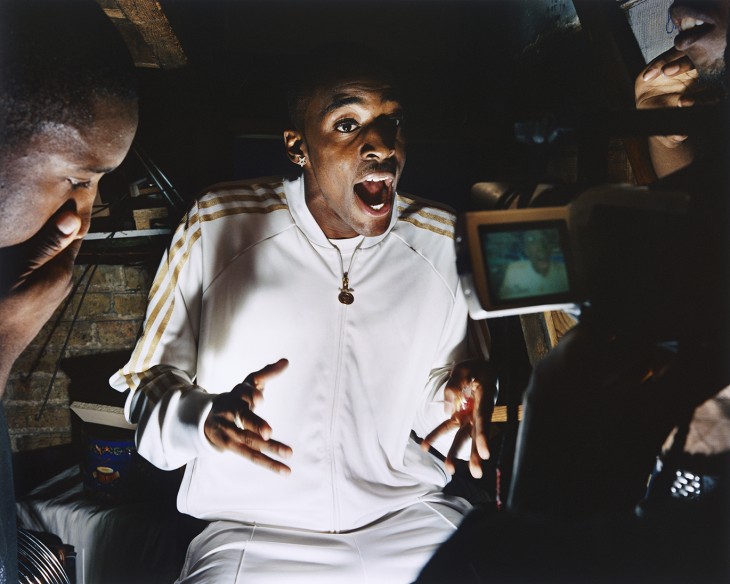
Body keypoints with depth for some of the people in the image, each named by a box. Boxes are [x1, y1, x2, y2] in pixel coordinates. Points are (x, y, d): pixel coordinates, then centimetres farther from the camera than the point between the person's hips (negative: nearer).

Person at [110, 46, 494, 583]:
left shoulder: (441, 241, 1)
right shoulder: (216, 226, -7)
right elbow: (149, 388, -2)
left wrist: (469, 394, -12)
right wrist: (205, 421, -23)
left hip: (412, 520, 3)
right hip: (254, 534, -2)